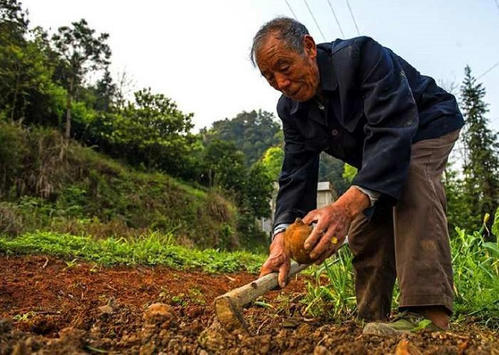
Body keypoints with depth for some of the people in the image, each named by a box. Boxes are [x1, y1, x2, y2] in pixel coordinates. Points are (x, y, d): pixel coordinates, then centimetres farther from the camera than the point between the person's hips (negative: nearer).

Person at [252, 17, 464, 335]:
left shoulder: (362, 55, -35)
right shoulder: (291, 109, -13)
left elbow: (393, 130, -45)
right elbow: (295, 175, -18)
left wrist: (347, 206, -58)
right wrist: (282, 235, -36)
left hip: (428, 125, -7)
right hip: (376, 155, 7)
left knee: (411, 176, -37)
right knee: (363, 231, 0)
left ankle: (428, 312, -40)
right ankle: (373, 320, 12)